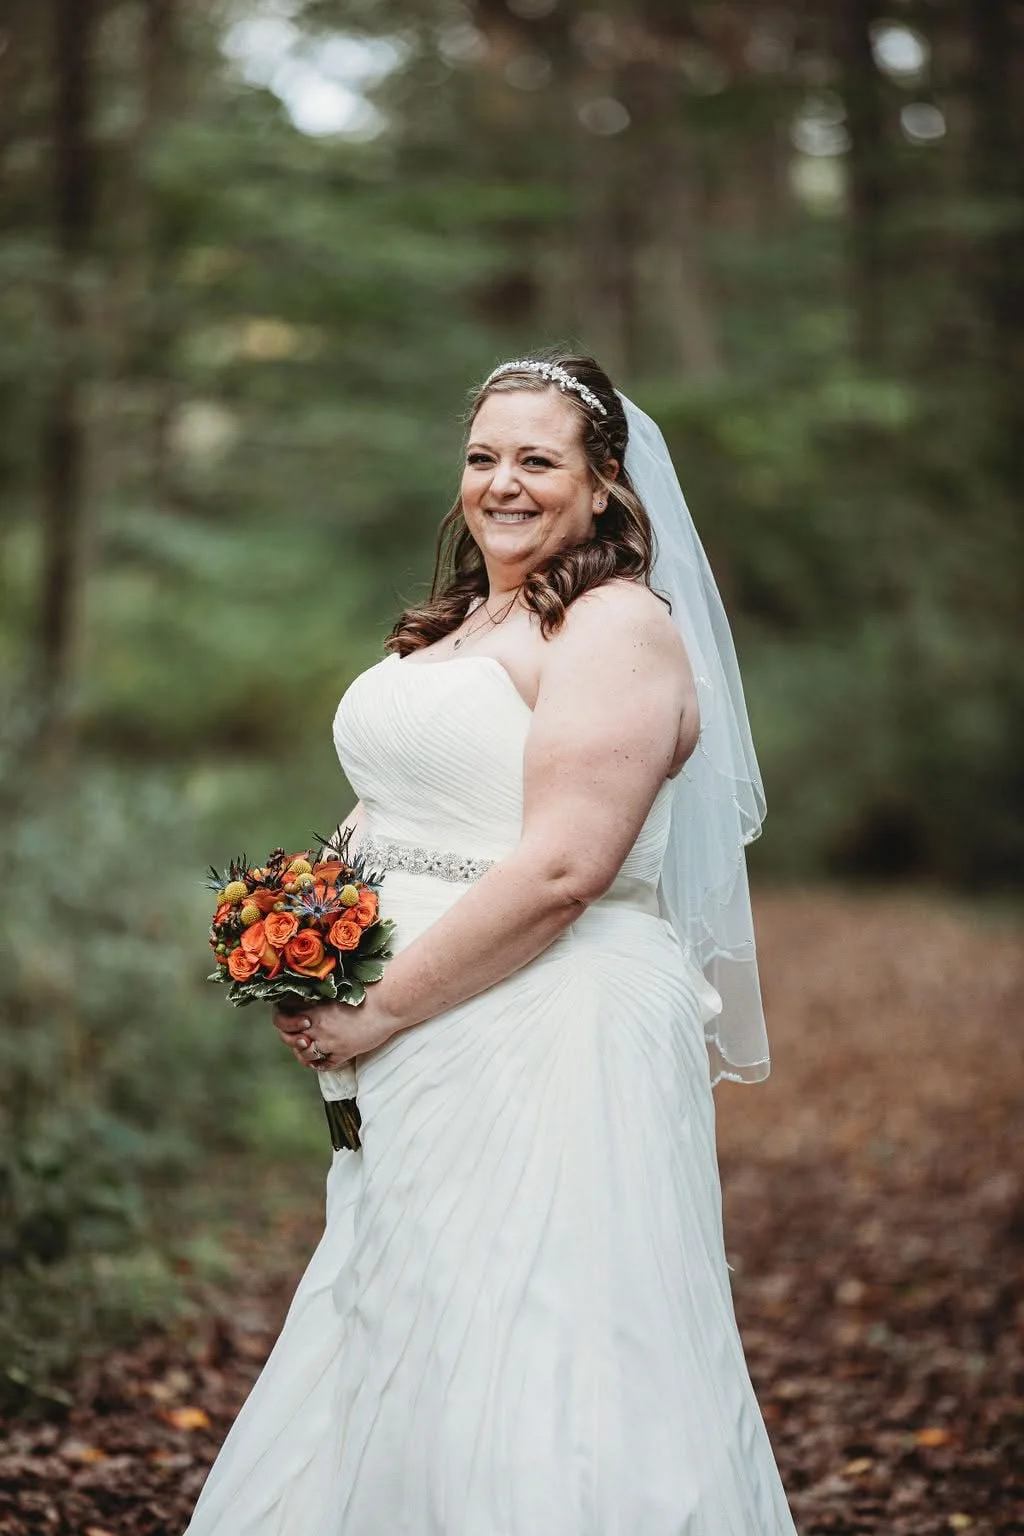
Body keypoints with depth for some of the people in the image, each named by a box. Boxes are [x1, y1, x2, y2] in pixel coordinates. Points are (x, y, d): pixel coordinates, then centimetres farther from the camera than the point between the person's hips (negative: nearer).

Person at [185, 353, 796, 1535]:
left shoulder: (619, 628, -12)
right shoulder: (455, 627, 16)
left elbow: (562, 869, -21)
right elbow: (398, 811, 23)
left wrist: (381, 1011, -17)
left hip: (559, 1048, -9)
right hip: (427, 1071, 9)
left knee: (527, 1375, -2)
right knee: (404, 1370, 15)